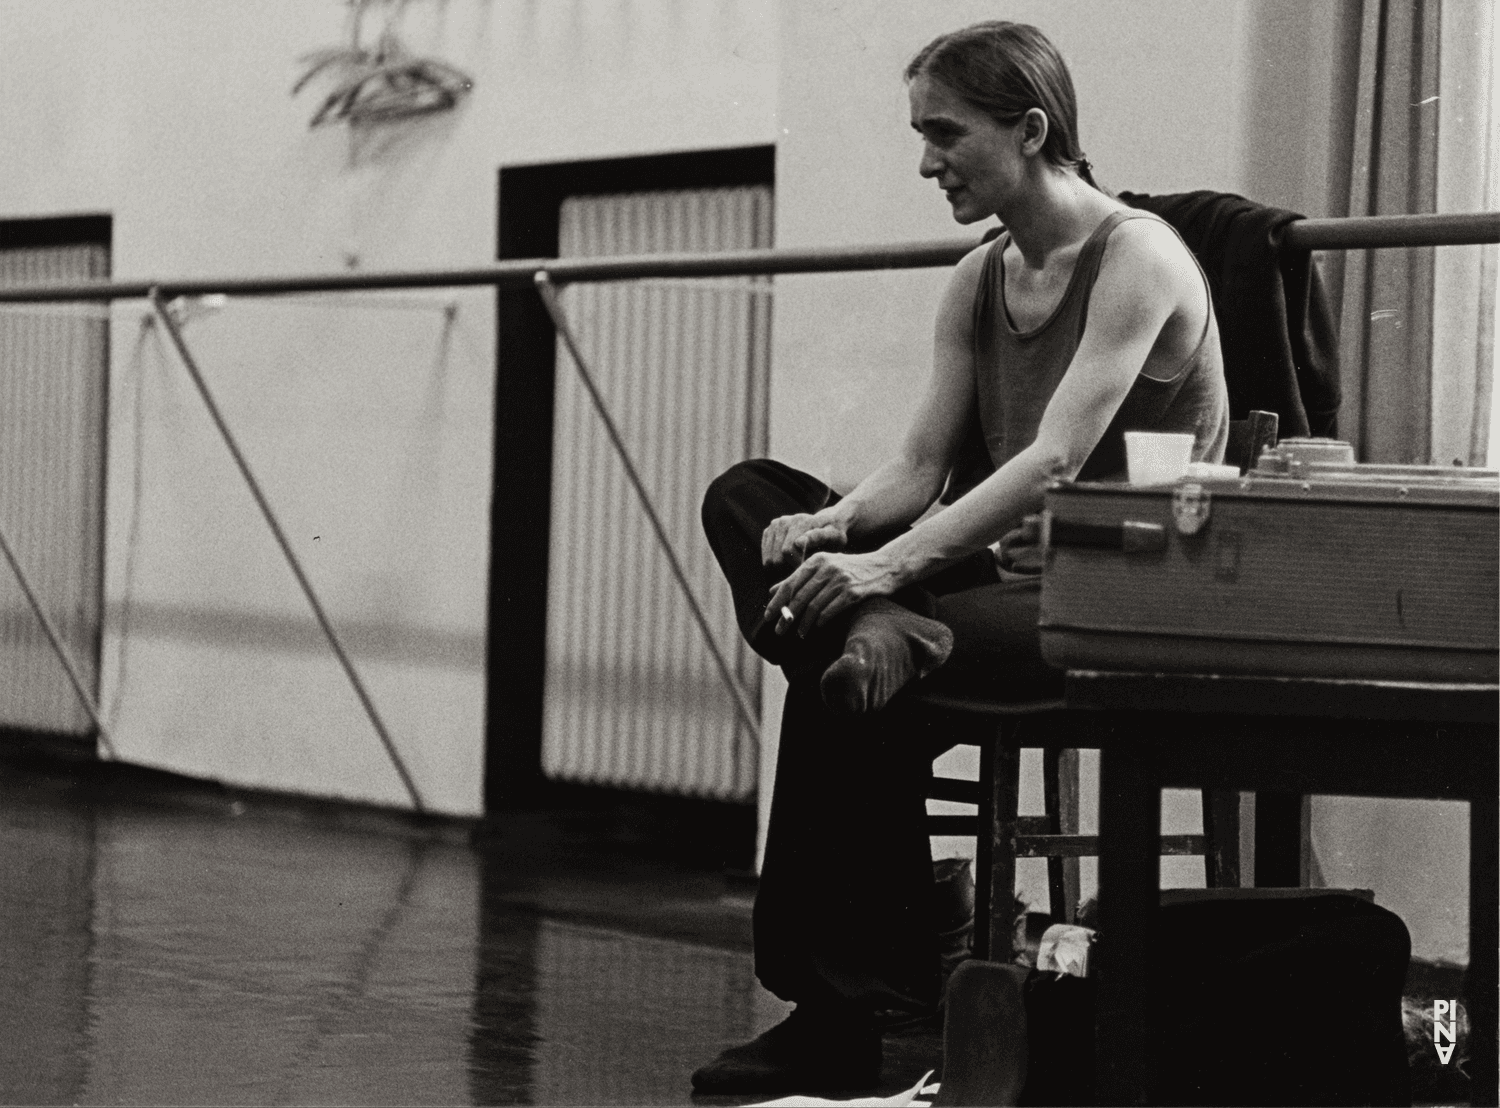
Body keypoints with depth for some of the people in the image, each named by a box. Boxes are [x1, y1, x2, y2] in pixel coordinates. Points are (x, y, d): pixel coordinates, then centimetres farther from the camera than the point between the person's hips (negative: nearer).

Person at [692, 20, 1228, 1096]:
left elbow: (1056, 457, -22)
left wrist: (891, 564, -32)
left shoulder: (1137, 255, -10)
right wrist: (834, 525, -15)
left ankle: (839, 1016, -23)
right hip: (1005, 572, 8)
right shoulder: (978, 281, 14)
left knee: (852, 685, -30)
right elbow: (922, 466, 8)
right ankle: (878, 637, -34)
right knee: (745, 495, -7)